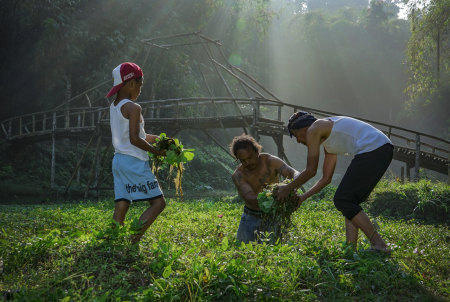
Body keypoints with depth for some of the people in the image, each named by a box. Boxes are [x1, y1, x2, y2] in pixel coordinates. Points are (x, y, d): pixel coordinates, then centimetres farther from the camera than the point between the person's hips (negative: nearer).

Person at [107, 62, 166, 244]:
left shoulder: (114, 106, 14)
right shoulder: (133, 108, -13)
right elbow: (134, 139, -20)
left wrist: (157, 138, 20)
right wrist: (156, 151, -9)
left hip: (119, 160, 9)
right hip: (135, 162, -9)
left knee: (121, 205, 8)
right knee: (158, 202, -3)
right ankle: (134, 239, -14)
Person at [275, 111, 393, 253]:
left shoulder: (313, 129, 3)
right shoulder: (328, 141, 29)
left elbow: (311, 171, 3)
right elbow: (326, 178, 31)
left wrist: (287, 188, 15)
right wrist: (302, 198, 34)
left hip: (372, 149, -10)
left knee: (343, 200, -4)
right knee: (348, 200, 14)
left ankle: (379, 244, -5)